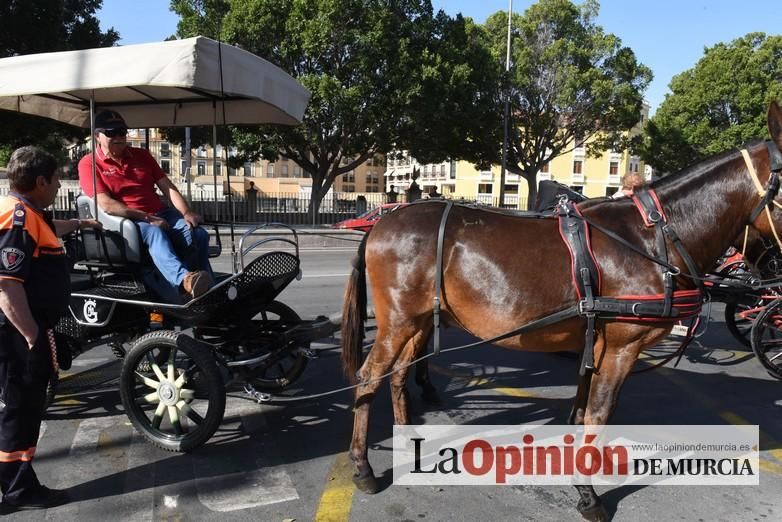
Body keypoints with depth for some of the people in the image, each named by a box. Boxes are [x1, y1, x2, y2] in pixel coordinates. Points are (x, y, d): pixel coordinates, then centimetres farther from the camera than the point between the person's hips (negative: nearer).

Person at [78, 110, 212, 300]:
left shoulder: (141, 155, 22)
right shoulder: (89, 164, 6)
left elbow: (168, 187, 13)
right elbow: (106, 205, -8)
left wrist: (187, 213, -6)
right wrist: (147, 218, -17)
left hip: (161, 214, 6)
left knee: (199, 235, -22)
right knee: (155, 233, -39)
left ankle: (206, 289, -28)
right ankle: (184, 279, -64)